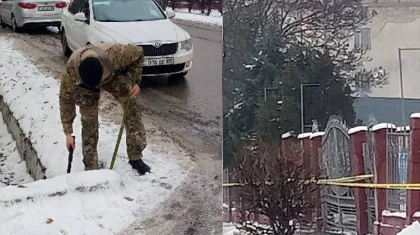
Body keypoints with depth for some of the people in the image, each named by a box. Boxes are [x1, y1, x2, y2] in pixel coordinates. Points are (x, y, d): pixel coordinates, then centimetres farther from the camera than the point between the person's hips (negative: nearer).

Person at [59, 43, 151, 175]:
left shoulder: (114, 53, -44)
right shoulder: (71, 68, -40)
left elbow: (138, 53, -21)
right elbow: (66, 98, -25)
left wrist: (136, 81, -28)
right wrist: (68, 132, -23)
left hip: (114, 76, 1)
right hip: (85, 85, -1)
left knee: (131, 108, -9)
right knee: (89, 120, -7)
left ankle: (135, 158, 3)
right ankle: (91, 168, 5)